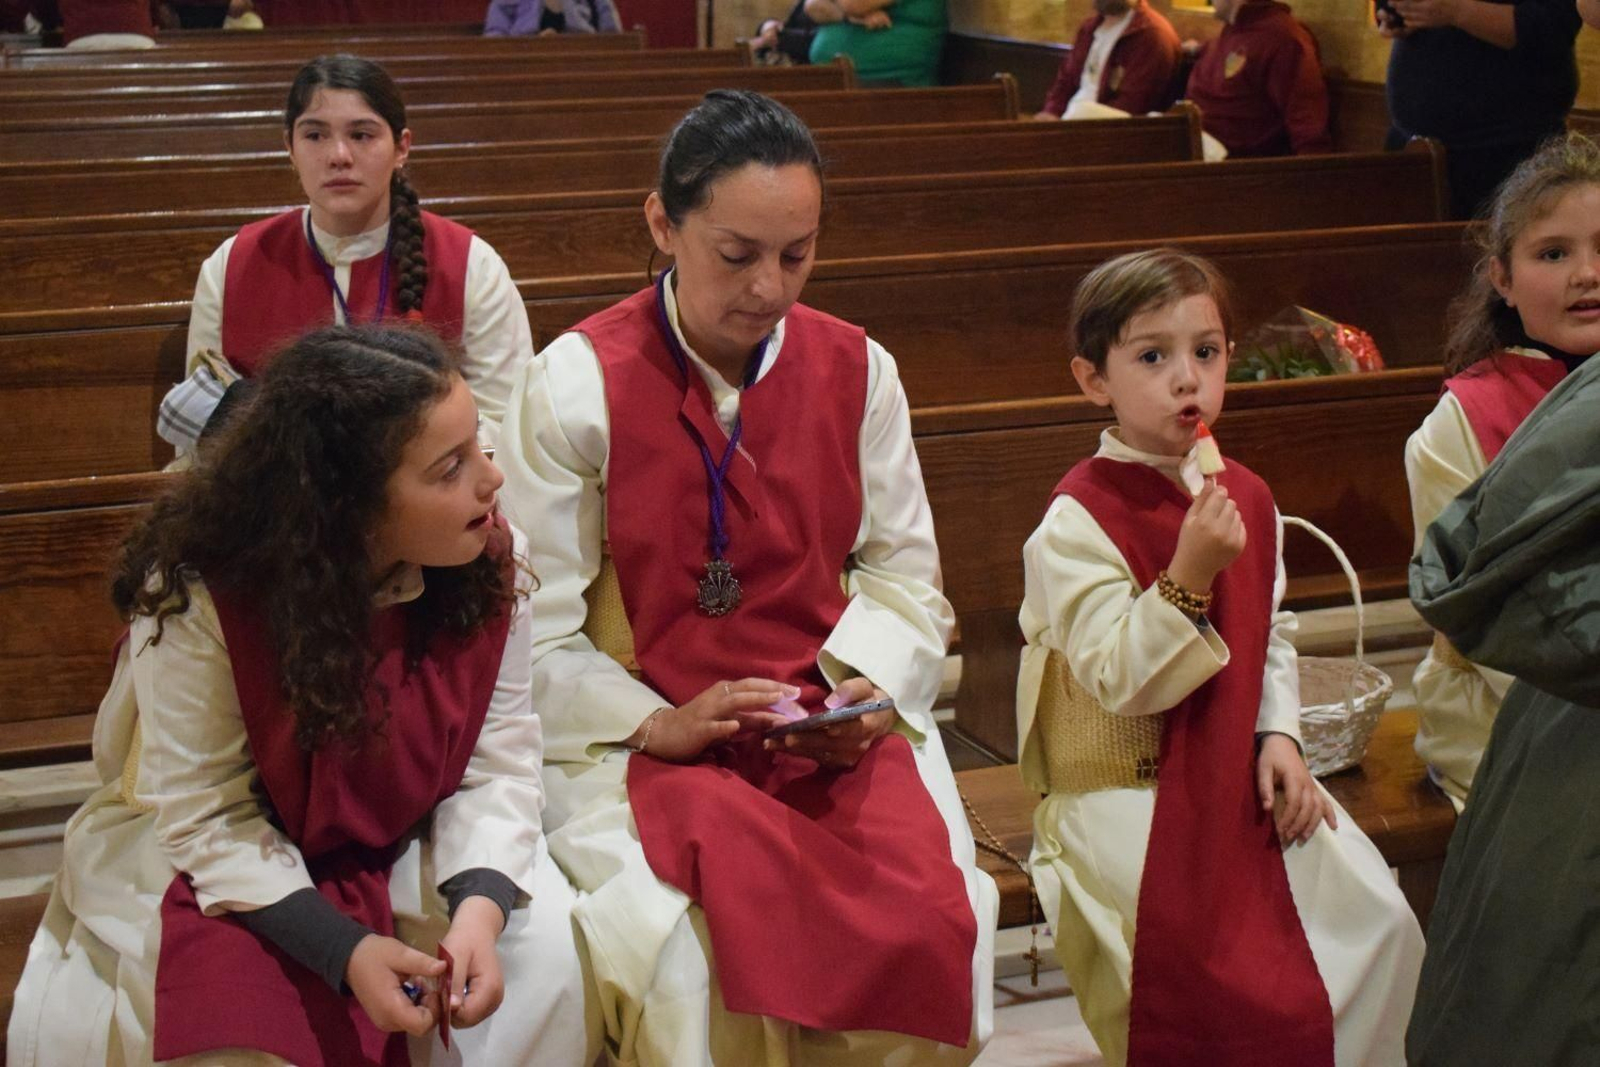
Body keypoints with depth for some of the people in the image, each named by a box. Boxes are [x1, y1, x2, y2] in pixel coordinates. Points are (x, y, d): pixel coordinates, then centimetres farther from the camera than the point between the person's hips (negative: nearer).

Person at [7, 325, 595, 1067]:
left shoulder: (490, 561, -17)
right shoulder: (198, 595, -27)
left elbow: (497, 761, -12)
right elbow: (204, 814, -20)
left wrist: (480, 907, -31)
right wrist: (344, 950, -32)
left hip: (405, 852, 3)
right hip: (220, 859, -3)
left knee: (545, 948, -20)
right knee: (222, 1006, -31)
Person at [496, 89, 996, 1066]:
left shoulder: (857, 370, 6)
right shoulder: (576, 384, -6)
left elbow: (904, 574, 10)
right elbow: (536, 629, -7)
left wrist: (868, 686, -9)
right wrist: (658, 725, -18)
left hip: (839, 724, 3)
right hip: (644, 736, -3)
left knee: (933, 920, -24)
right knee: (692, 951, -32)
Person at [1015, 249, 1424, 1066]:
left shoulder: (1247, 500, 8)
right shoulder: (1075, 525, -13)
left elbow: (1273, 637, 15)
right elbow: (1123, 682, -18)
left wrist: (1279, 735, -1)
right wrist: (1188, 576, -28)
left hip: (1237, 773, 6)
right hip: (1123, 792, -6)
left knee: (1380, 920, -9)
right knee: (1227, 953, -24)